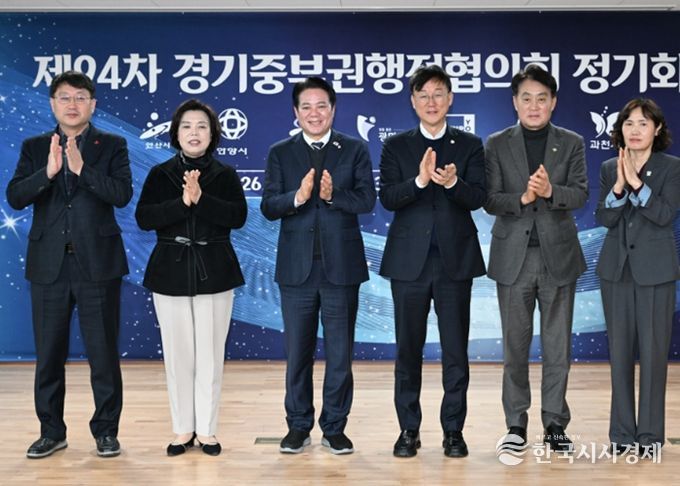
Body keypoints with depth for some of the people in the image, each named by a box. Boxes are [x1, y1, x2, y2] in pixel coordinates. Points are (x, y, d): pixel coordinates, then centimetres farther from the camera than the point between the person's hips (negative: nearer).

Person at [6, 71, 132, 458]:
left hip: (98, 263, -2)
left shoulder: (112, 146, 3)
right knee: (49, 354, 9)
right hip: (50, 264, 2)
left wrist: (82, 168, -21)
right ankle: (52, 431, 22)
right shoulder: (35, 147, 9)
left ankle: (106, 430, 17)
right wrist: (47, 171, -18)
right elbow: (15, 197, -3)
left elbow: (122, 194, -11)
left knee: (104, 353, 3)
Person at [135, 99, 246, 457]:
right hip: (171, 272, 1)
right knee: (177, 353, 5)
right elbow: (143, 218, -8)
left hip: (214, 272, 0)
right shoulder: (160, 174, 4)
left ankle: (206, 430, 15)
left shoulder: (225, 175, 3)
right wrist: (182, 202, -20)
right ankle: (183, 429, 18)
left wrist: (201, 199, -23)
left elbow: (238, 216, -11)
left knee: (210, 354, 3)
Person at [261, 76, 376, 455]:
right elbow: (269, 207, -2)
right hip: (297, 267, 1)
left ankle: (335, 427, 17)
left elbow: (367, 199, -7)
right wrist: (297, 197, -21)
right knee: (298, 351, 8)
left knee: (340, 352, 5)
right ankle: (299, 426, 20)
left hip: (341, 265, -1)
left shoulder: (355, 150, 4)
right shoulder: (281, 153, 7)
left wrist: (333, 195, -24)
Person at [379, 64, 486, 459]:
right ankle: (409, 429, 18)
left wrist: (453, 182, -25)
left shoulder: (470, 145, 6)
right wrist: (419, 181, -24)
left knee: (456, 350, 3)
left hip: (455, 260, 0)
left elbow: (478, 198, -5)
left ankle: (454, 430, 14)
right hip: (410, 260, 0)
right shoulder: (396, 147, 6)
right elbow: (387, 198, -6)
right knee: (409, 349, 7)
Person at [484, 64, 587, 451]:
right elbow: (490, 200, -3)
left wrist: (549, 191, -24)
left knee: (558, 345, 5)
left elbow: (580, 194, -5)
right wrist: (522, 198, -21)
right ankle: (516, 422, 17)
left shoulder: (571, 143, 5)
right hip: (514, 256, 0)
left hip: (558, 255, 0)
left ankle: (555, 422, 15)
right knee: (516, 344, 7)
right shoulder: (497, 144, 4)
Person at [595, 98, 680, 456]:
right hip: (616, 269, 3)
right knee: (620, 350, 6)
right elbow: (604, 219, -3)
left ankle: (650, 433, 9)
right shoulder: (609, 169, 7)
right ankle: (622, 432, 15)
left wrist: (636, 182, -20)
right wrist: (619, 186, -17)